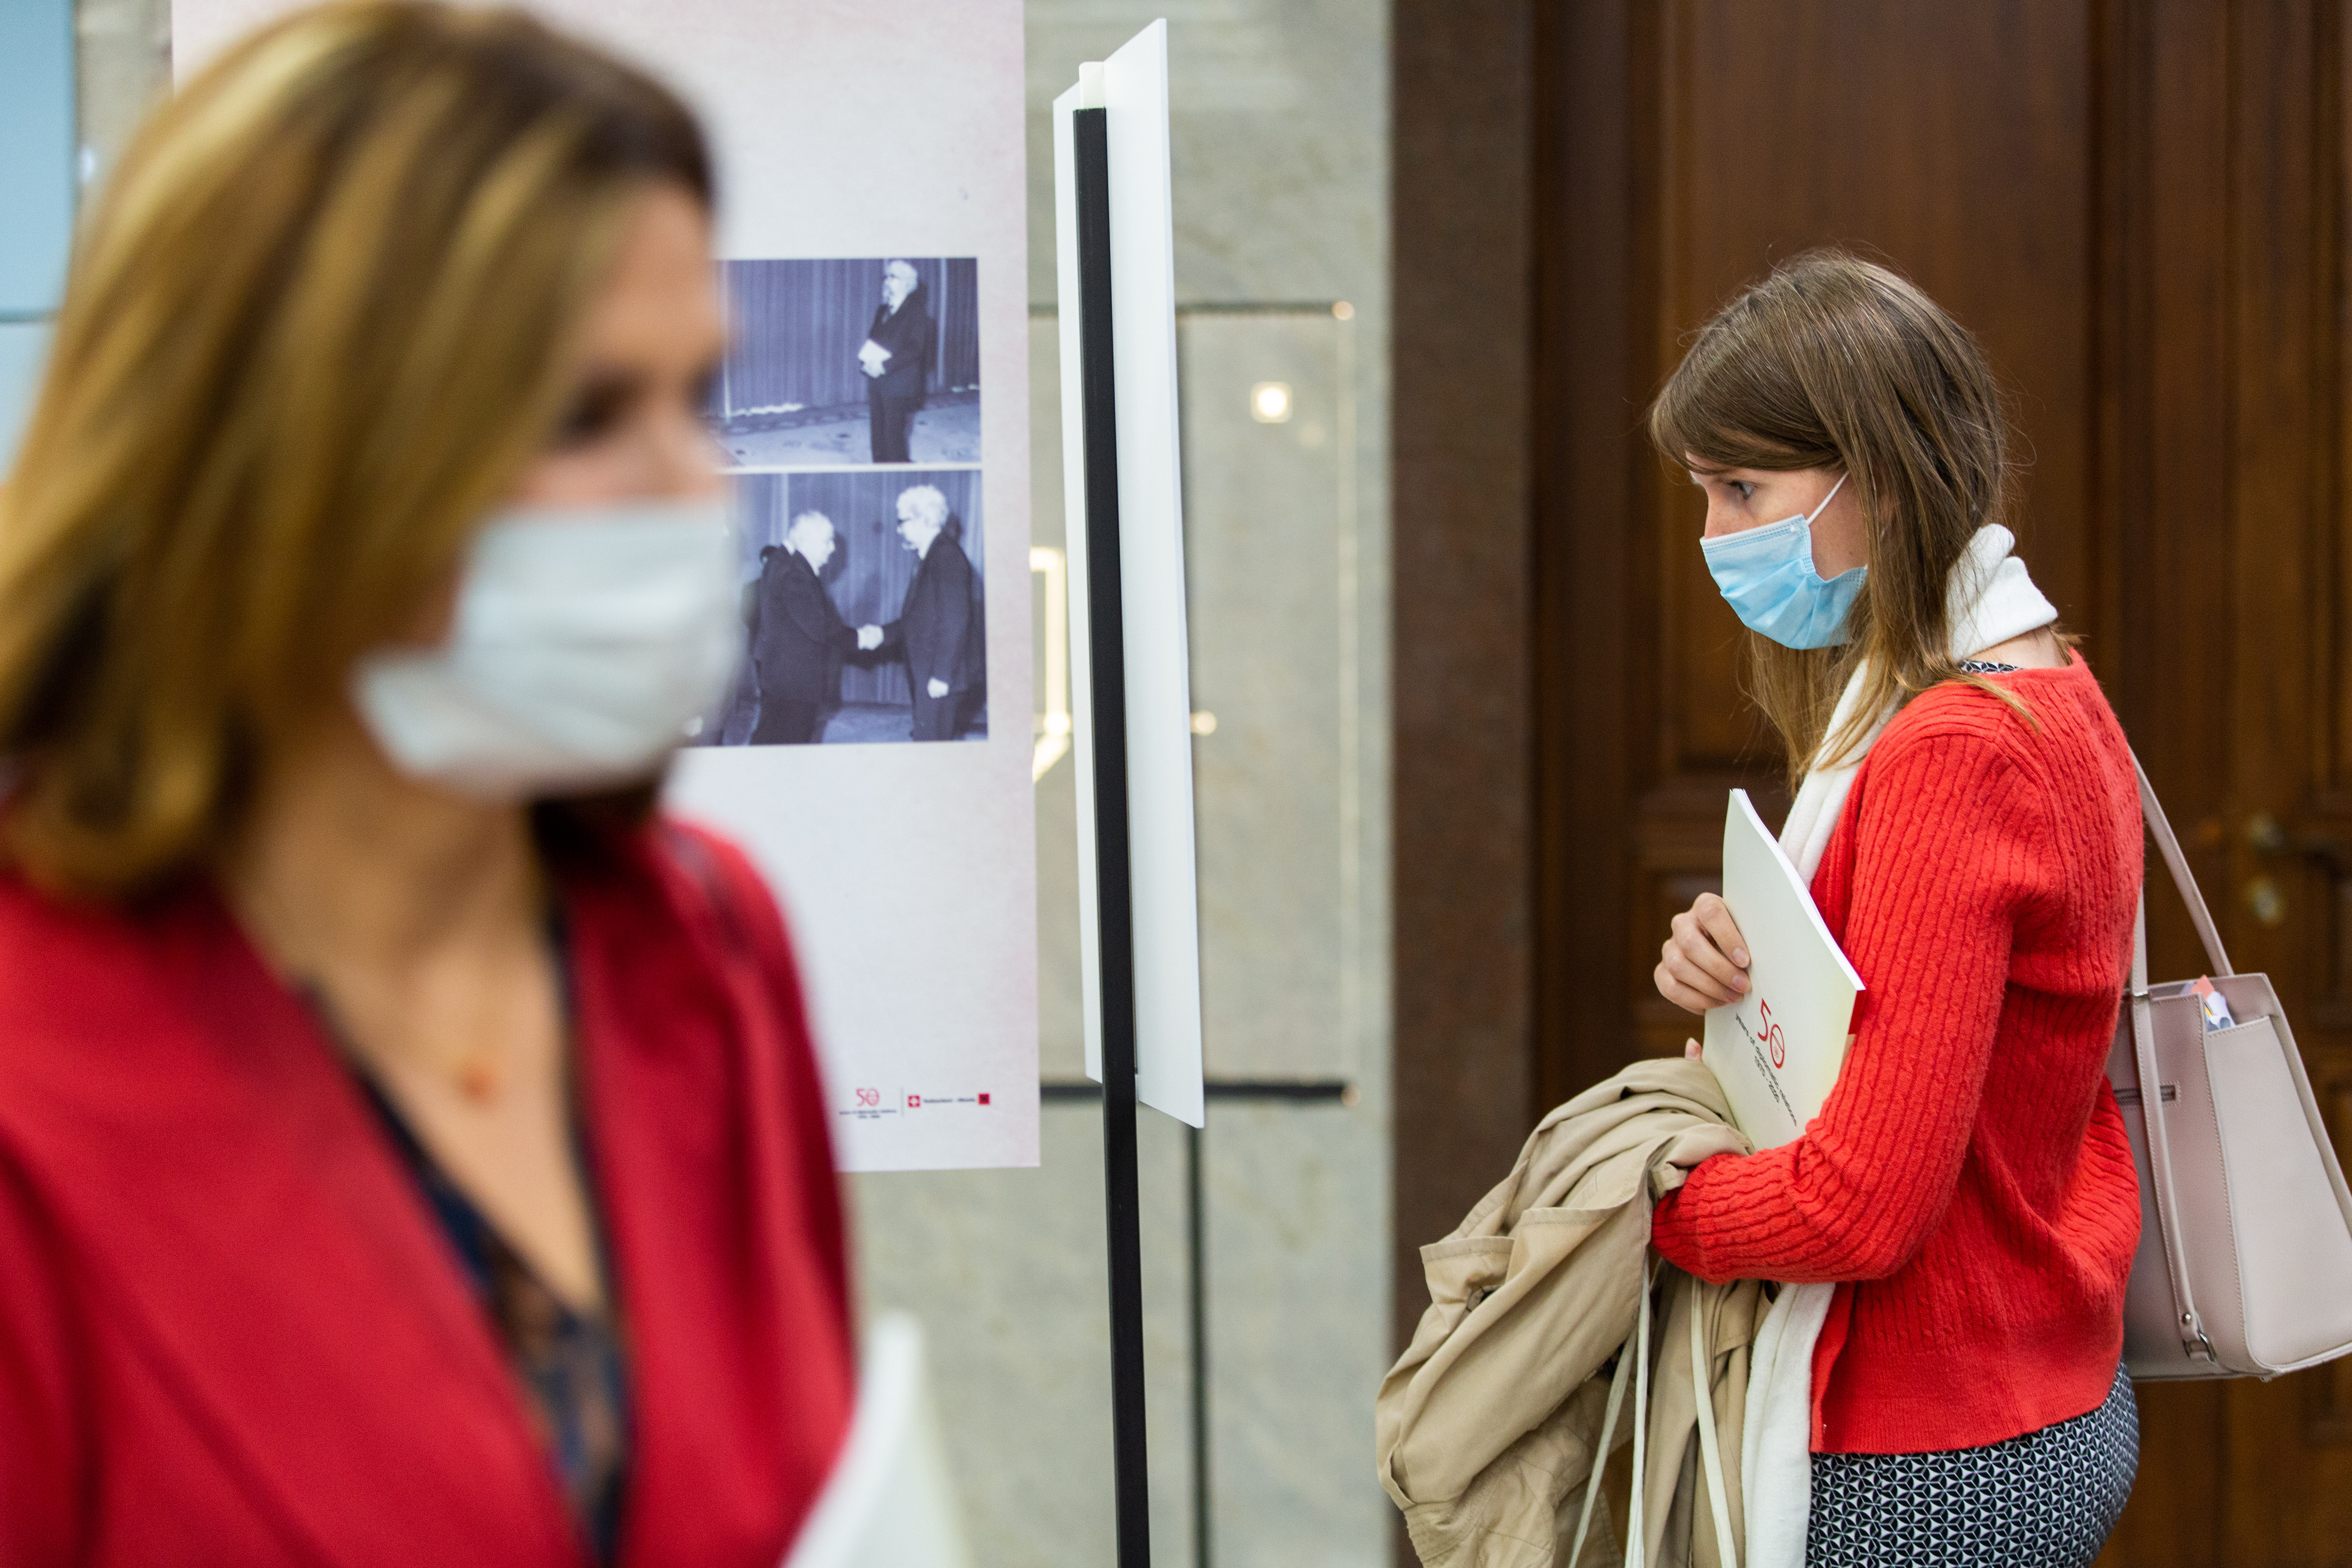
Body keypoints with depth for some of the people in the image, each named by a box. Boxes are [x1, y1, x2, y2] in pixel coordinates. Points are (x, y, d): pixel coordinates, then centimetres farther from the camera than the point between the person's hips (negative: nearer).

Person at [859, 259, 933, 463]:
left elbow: (915, 348, -14)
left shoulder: (916, 312, -7)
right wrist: (867, 360, -1)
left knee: (894, 437, -9)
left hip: (899, 383, -7)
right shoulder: (882, 310, 17)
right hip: (876, 381, 8)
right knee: (877, 434, 7)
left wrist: (885, 366, -20)